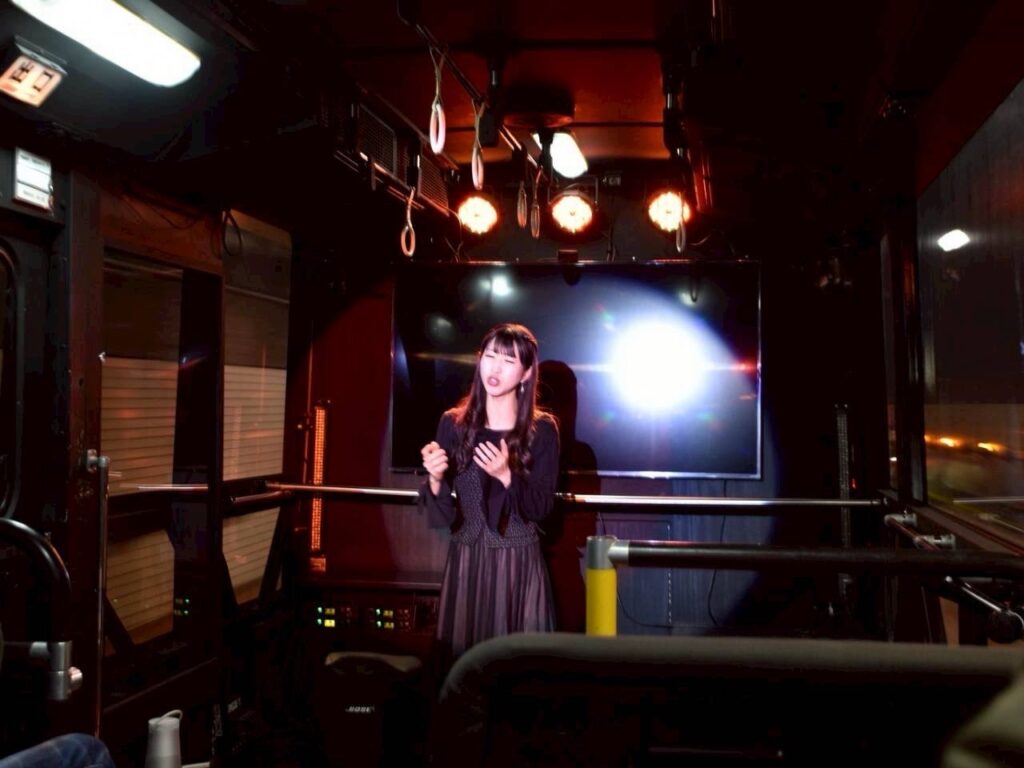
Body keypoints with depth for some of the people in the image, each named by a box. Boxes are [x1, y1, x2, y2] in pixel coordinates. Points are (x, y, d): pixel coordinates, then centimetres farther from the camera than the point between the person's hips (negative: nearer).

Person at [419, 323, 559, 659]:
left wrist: (506, 476, -21)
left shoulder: (542, 429, -5)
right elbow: (441, 516, -2)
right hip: (465, 563, 2)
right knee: (462, 657, 9)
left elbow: (541, 509, -6)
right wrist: (435, 479, -21)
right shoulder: (453, 424, -1)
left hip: (519, 565, -1)